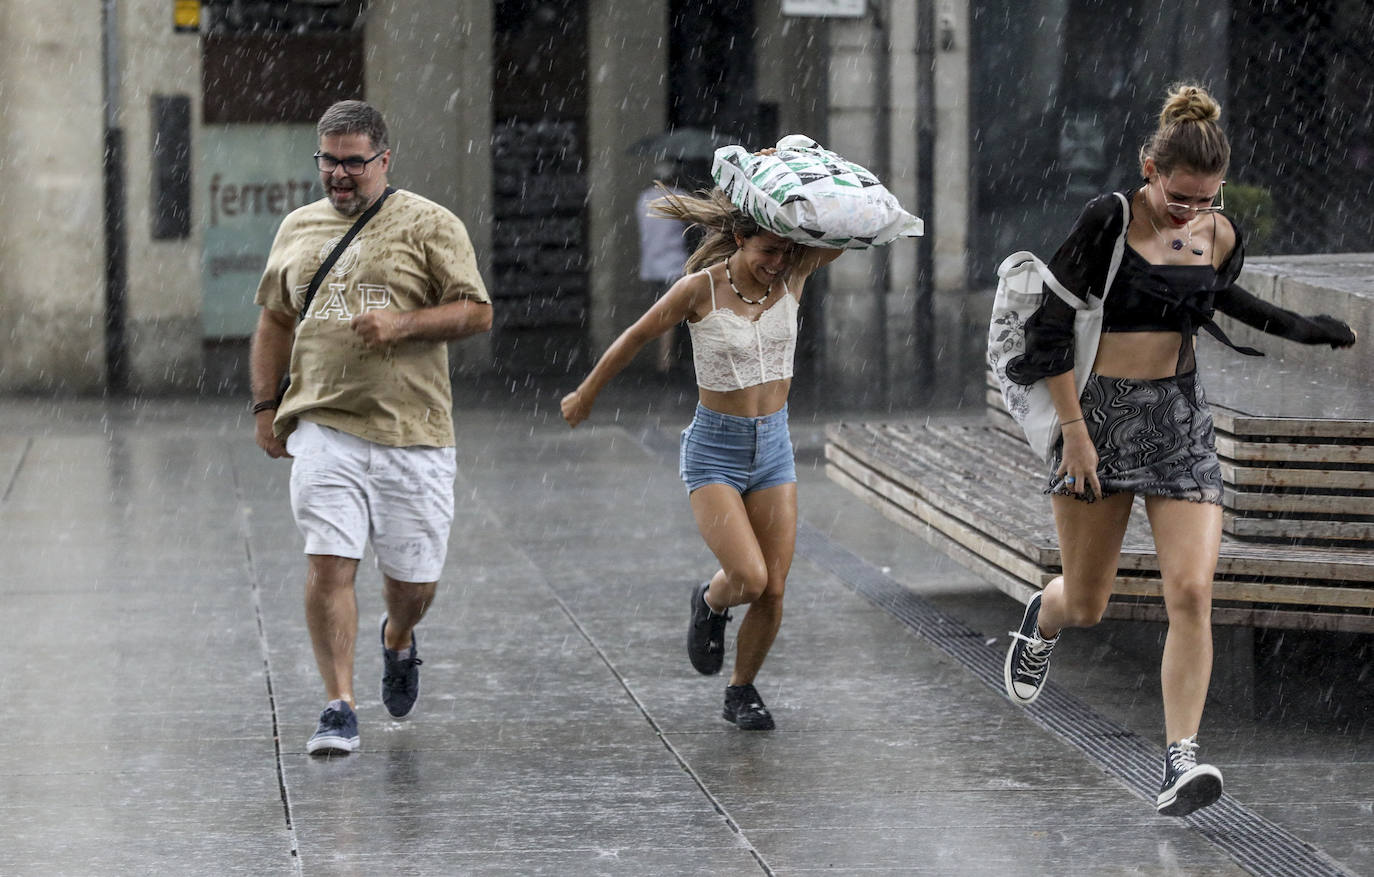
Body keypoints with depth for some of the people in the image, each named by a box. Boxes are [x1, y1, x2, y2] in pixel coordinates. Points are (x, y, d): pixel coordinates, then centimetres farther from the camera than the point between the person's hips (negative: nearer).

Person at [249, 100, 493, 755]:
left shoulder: (428, 226, 1)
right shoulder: (298, 229, 14)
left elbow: (476, 312, -2)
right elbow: (275, 321, 23)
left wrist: (402, 323, -16)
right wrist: (266, 406, 14)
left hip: (412, 433, -2)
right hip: (323, 427, 2)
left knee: (414, 577, 5)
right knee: (329, 565, -12)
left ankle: (398, 640, 40)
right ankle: (339, 708, -8)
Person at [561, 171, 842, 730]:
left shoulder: (792, 276, -4)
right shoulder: (700, 289, -13)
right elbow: (636, 338, 2)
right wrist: (585, 396, 14)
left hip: (773, 447, 4)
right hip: (714, 450, -4)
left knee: (773, 591, 1)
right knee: (749, 577, -19)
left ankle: (742, 690, 24)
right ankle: (710, 603, 17)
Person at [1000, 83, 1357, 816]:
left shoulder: (1220, 236, 2)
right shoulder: (1107, 220, -12)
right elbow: (1052, 324, -9)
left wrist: (1309, 331, 22)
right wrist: (1074, 432, -11)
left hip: (1180, 418, 3)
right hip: (1099, 412, -3)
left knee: (1191, 591, -15)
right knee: (1085, 606, 9)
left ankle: (1181, 759, -15)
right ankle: (1043, 617, 47)